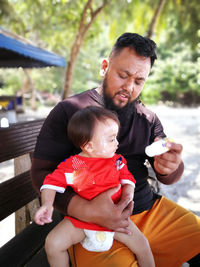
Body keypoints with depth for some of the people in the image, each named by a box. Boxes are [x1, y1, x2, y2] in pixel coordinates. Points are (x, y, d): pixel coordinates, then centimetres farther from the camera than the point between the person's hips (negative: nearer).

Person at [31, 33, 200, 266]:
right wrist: (87, 210, -24)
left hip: (150, 209, 5)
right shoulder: (69, 111, -4)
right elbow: (41, 173, -8)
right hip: (91, 223, -4)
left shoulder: (148, 118, 9)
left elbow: (168, 177, 8)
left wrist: (170, 167, -18)